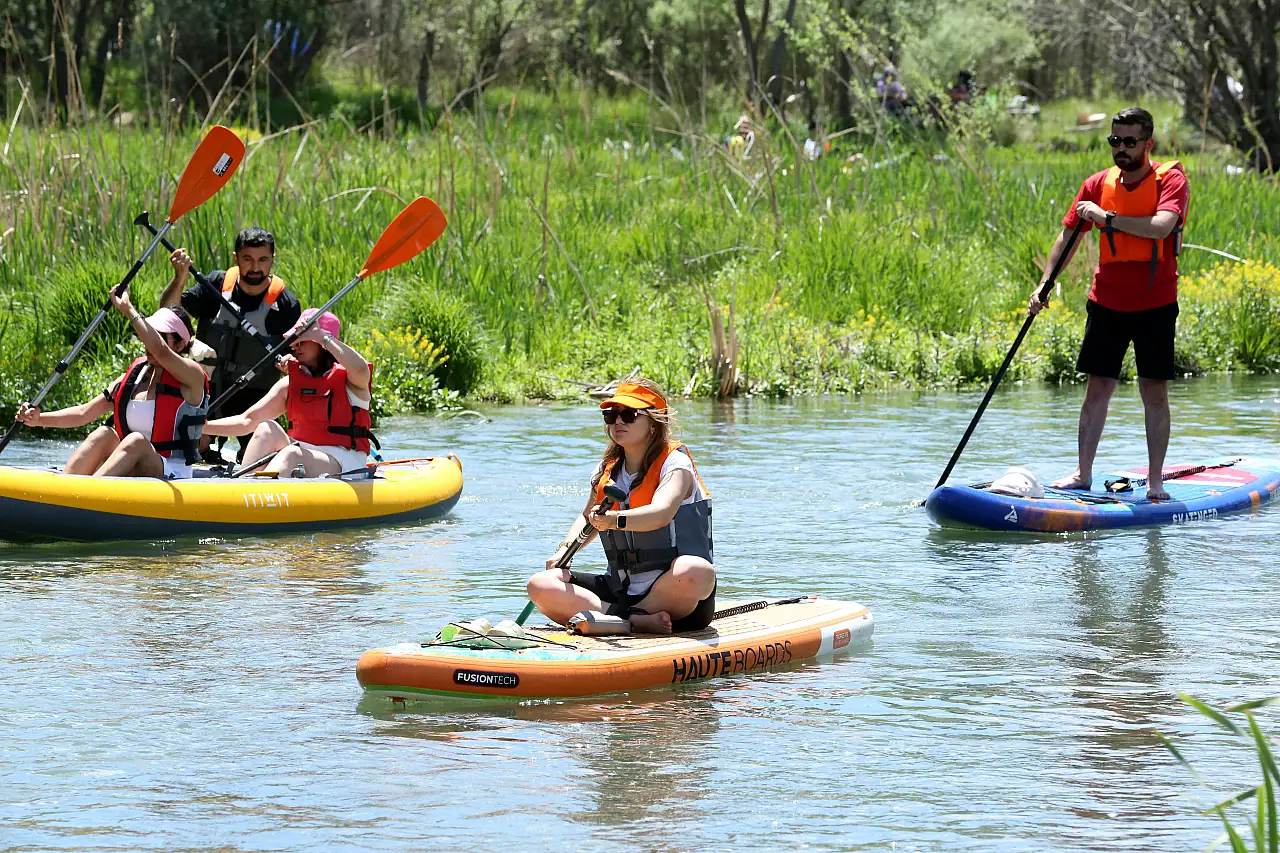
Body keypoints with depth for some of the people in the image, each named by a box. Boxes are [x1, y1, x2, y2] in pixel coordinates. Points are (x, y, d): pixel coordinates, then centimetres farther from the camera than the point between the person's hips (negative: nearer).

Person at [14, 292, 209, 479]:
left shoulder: (192, 376, -4)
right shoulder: (132, 378, 13)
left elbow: (161, 351, -26)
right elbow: (83, 413, 10)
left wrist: (128, 309, -21)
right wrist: (39, 419, -4)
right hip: (130, 472, 5)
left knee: (137, 441, -33)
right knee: (104, 435, -21)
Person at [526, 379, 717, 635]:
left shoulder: (675, 463, -8)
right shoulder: (606, 470, 11)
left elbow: (661, 513, -29)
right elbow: (588, 519, 30)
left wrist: (616, 521, -48)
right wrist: (565, 548, 8)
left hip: (671, 592, -5)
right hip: (620, 590, 5)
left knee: (696, 571, -40)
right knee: (540, 585, -14)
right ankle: (639, 622, -25)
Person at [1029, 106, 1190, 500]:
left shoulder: (1170, 179, -8)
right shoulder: (1099, 184, 4)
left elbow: (1161, 226, -26)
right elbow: (1068, 236, 7)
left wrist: (1107, 218, -23)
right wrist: (1044, 285, -3)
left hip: (1155, 305, -3)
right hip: (1107, 302, 3)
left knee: (1155, 392, 0)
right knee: (1097, 388, 4)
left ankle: (1155, 482, 6)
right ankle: (1083, 475, 11)